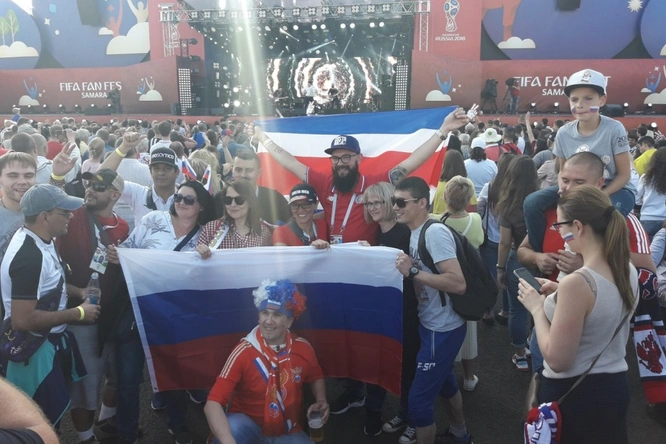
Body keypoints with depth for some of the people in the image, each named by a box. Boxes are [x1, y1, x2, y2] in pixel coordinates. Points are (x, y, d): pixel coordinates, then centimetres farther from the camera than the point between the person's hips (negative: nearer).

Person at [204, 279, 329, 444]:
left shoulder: (303, 348, -11)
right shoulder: (244, 351, -22)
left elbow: (316, 378, 13)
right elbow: (212, 404, -28)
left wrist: (321, 401, -8)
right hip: (249, 426, -3)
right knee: (231, 428, -36)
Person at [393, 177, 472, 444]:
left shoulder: (435, 232, -23)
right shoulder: (416, 232, 5)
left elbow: (458, 284, -29)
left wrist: (413, 272, -28)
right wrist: (406, 270, 0)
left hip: (443, 329, -10)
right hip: (432, 324, 10)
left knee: (419, 400, 0)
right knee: (444, 381, 28)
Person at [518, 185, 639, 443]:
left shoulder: (576, 283, -29)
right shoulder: (628, 271, -3)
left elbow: (557, 360, -23)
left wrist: (537, 308, -13)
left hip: (572, 395, -7)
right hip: (616, 387, 7)